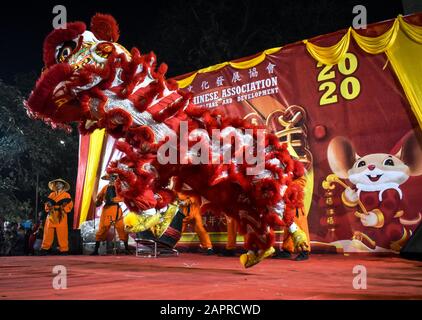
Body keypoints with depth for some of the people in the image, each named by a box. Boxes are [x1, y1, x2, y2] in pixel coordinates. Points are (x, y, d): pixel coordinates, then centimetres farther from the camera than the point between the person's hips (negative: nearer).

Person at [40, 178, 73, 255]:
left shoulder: (66, 195, 4)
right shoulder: (51, 195, 18)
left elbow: (70, 205, -4)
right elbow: (47, 203, 20)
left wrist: (63, 209, -18)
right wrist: (48, 207, -2)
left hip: (61, 217, -4)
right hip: (51, 216, 4)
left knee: (62, 234, -6)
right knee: (48, 233, 6)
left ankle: (64, 250, 0)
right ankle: (45, 248, 17)